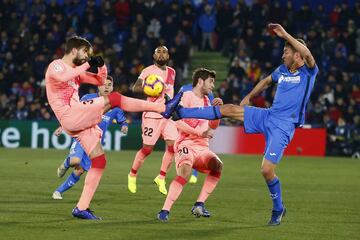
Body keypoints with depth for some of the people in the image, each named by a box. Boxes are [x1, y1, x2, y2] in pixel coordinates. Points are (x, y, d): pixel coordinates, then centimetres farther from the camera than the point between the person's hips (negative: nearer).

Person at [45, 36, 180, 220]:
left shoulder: (76, 71, 26)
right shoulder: (56, 66, -1)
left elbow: (100, 81, 32)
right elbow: (63, 78, -26)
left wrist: (101, 65, 11)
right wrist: (88, 64, -19)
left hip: (81, 121, 10)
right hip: (69, 116, -10)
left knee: (99, 161, 3)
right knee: (114, 99, -19)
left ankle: (82, 208, 4)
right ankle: (162, 108, -17)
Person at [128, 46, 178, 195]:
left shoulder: (172, 72, 15)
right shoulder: (148, 71, -6)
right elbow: (135, 87, -17)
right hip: (152, 114, -6)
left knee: (172, 145, -8)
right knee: (148, 148, -4)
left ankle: (161, 178, 4)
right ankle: (132, 175, 18)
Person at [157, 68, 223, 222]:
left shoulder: (206, 100, 20)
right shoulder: (187, 96, -2)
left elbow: (213, 126, 26)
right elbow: (178, 122, -12)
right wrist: (200, 133, -15)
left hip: (202, 147, 7)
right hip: (186, 144, -7)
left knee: (217, 165, -21)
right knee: (185, 171, -32)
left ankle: (199, 205, -16)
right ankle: (165, 211, -32)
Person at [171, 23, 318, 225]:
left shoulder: (308, 72, -9)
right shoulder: (282, 70, 11)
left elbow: (307, 54, -31)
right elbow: (267, 81, 33)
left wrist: (284, 34, -30)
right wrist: (248, 97, 33)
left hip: (283, 127, -6)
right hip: (267, 116, 6)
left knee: (267, 170, -13)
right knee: (229, 109, -3)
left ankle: (278, 209, 11)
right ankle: (183, 112, 5)